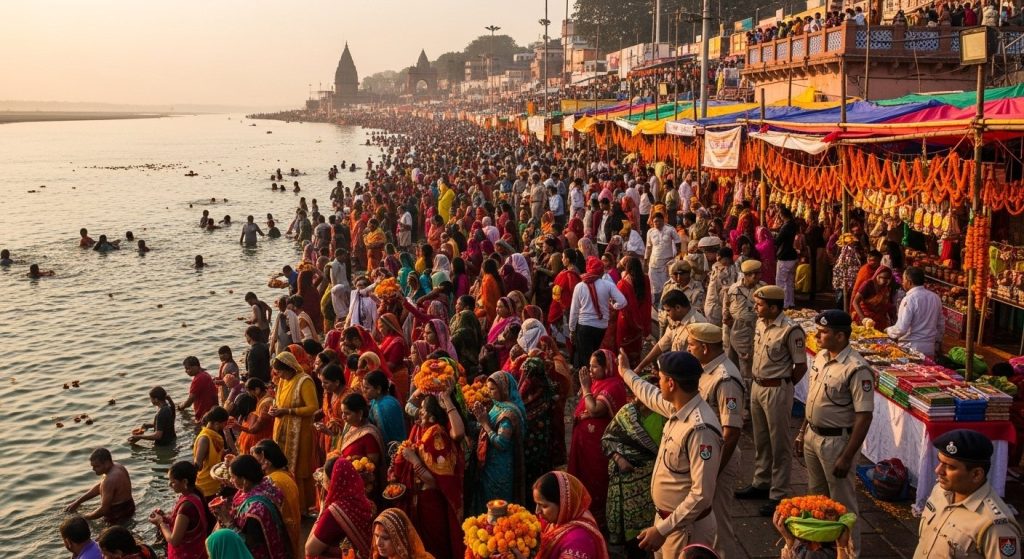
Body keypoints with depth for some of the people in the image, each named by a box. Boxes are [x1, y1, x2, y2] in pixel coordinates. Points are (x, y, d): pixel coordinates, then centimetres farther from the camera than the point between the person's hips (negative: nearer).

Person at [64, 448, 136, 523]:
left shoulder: (110, 480, -30)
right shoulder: (116, 466, 1)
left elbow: (104, 510, -25)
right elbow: (99, 487, 14)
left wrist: (85, 517, -10)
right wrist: (78, 502, 11)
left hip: (118, 516, -10)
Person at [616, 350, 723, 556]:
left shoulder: (700, 429, -30)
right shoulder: (679, 408, -2)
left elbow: (702, 494, -30)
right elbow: (652, 397, 24)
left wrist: (662, 529, -28)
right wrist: (626, 372, 38)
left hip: (686, 526, -9)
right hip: (666, 517, 9)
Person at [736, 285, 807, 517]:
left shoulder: (790, 330, -20)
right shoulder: (760, 324, 4)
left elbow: (801, 366, -14)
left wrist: (782, 387, -4)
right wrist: (757, 380, 11)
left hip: (777, 390, -8)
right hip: (757, 386, 8)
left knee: (780, 444, 3)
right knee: (761, 440, 20)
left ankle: (779, 494, 12)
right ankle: (761, 483, 35)